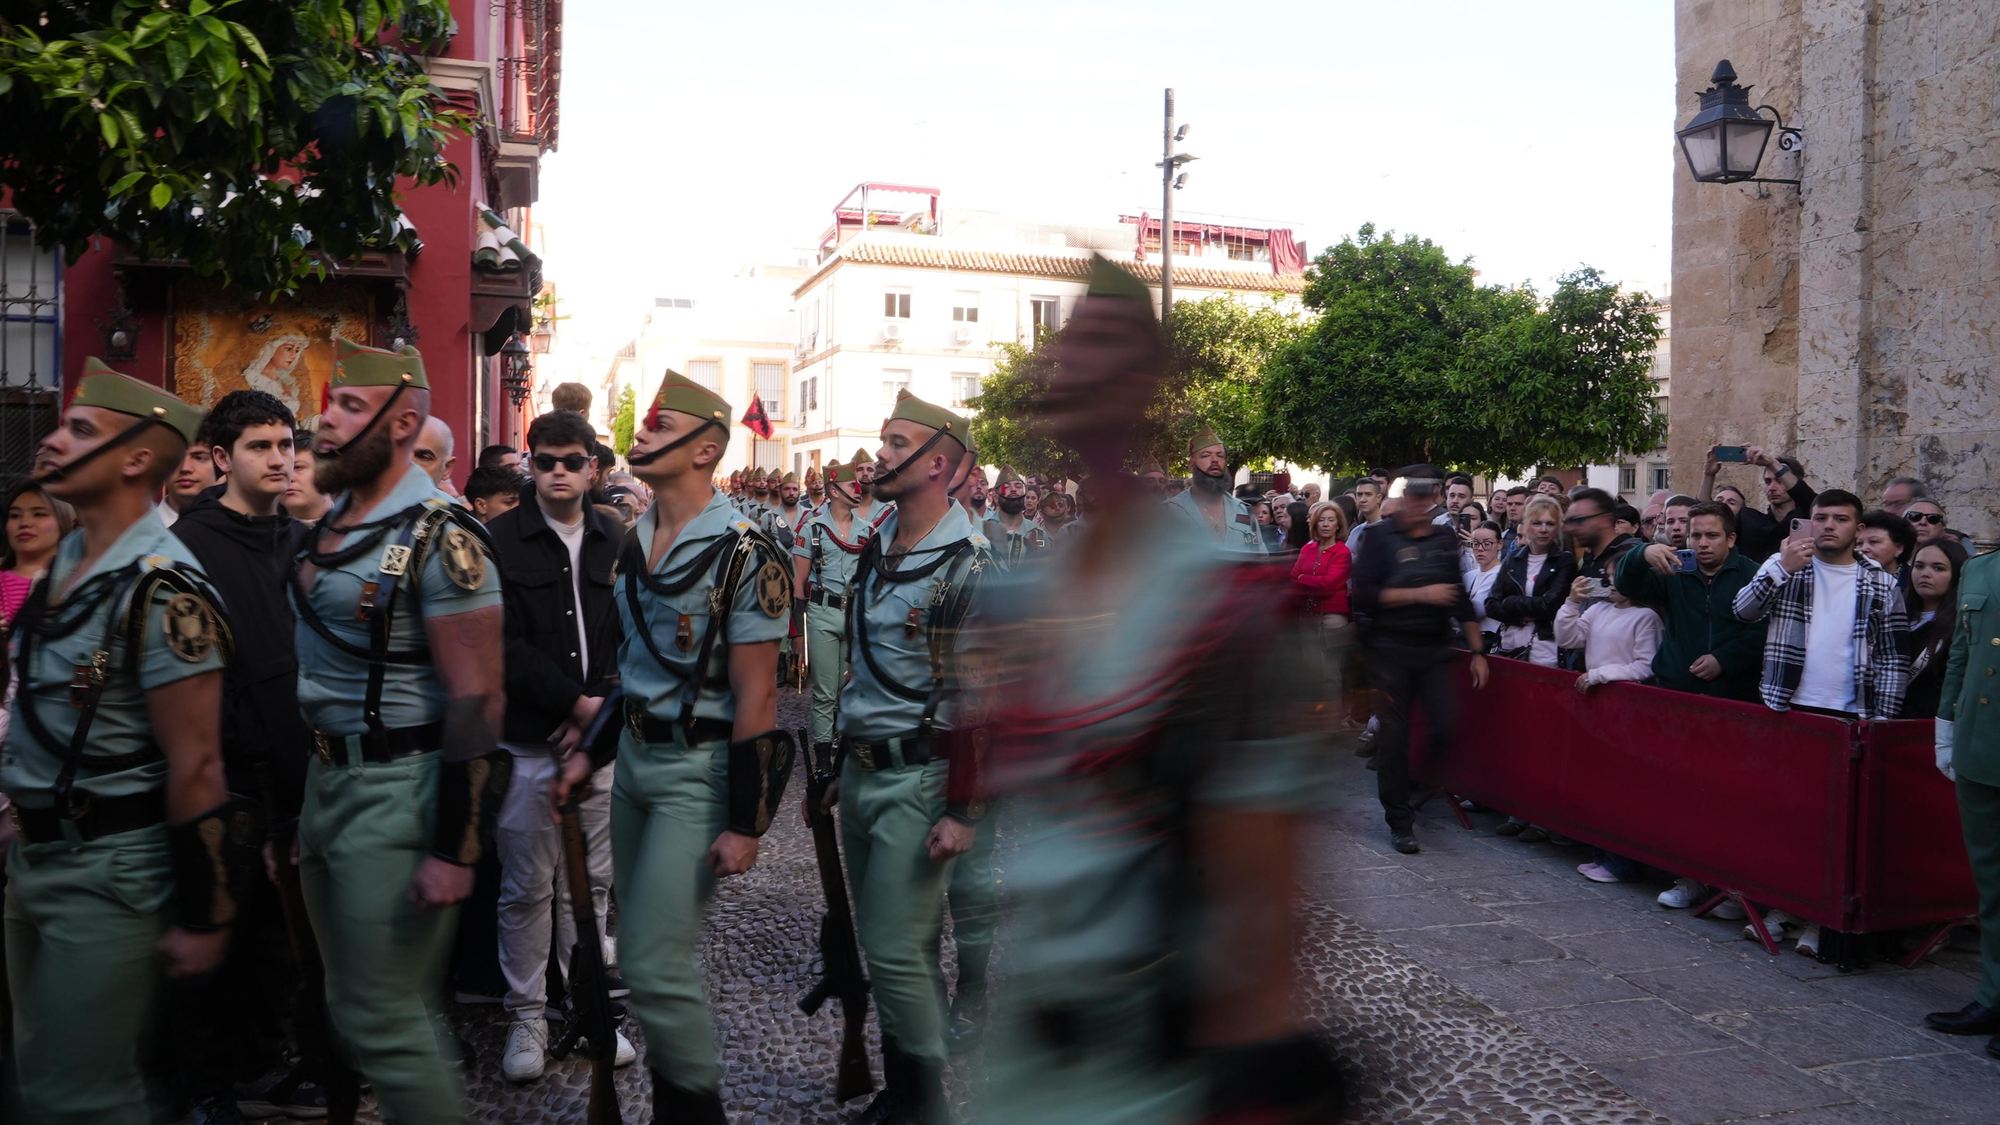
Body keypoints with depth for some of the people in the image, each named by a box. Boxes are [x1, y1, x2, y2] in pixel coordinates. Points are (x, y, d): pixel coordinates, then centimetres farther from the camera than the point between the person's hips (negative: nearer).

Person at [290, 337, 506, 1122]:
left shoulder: (440, 539, -17)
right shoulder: (326, 529, 9)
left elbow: (477, 701, -20)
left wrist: (455, 848, -21)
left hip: (398, 788, -8)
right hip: (323, 778, 9)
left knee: (381, 1021, -1)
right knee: (350, 1006, 19)